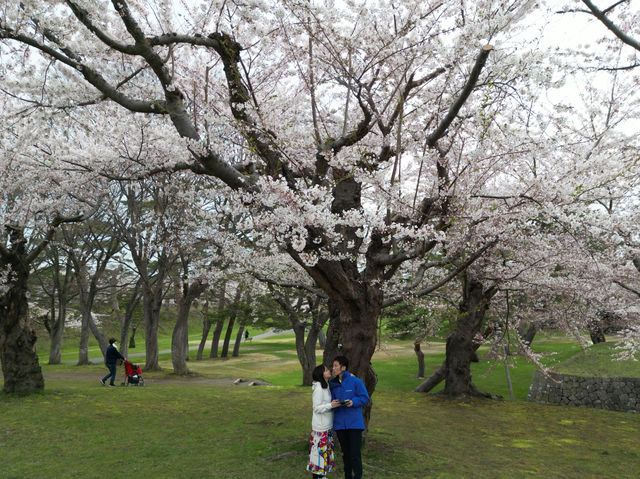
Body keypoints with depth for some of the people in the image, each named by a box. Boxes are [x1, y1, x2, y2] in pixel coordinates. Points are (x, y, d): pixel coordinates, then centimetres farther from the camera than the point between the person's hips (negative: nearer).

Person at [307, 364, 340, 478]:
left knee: (326, 449, 15)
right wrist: (331, 405, -31)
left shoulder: (327, 386, 7)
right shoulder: (318, 389, -19)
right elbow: (317, 408, -18)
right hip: (320, 426, -9)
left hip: (327, 425, 9)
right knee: (319, 449, -2)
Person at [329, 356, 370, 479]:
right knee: (345, 452, 16)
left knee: (355, 453, -5)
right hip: (339, 423, 5)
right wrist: (333, 403, -12)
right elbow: (331, 399, 11)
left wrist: (353, 402, -22)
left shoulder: (355, 382, -9)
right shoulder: (333, 384, 5)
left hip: (354, 423, -5)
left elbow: (365, 398, -6)